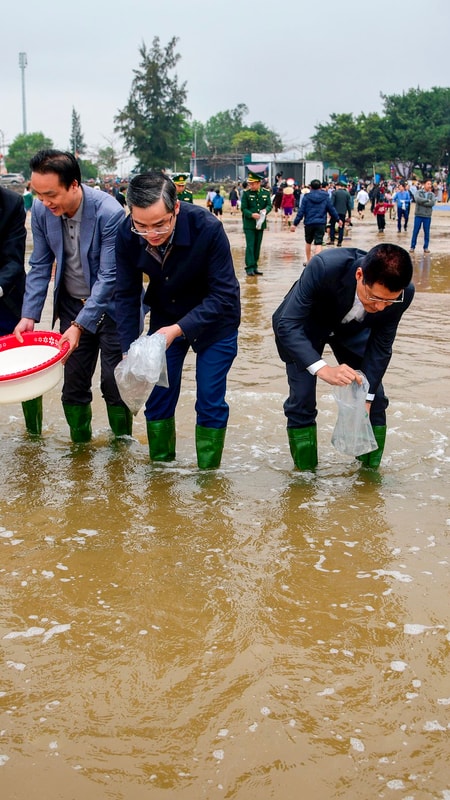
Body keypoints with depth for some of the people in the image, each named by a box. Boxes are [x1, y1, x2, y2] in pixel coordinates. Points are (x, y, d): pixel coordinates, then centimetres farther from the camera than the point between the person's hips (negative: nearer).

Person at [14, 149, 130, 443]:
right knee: (73, 385, 7)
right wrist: (29, 315, -9)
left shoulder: (109, 212, -25)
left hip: (109, 306, -4)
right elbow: (40, 266, 0)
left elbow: (109, 275, -24)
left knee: (114, 384, 0)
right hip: (71, 305, 4)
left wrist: (81, 325, -28)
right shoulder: (41, 210, -10)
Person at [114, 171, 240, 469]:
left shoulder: (207, 229, -32)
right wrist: (130, 349, -19)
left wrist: (179, 329, -36)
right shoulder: (128, 235, -21)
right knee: (158, 397, 4)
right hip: (165, 318, 3)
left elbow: (224, 295, -27)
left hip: (214, 321, -3)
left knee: (210, 402, -2)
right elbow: (127, 295, -10)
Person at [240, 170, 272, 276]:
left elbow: (269, 205, 2)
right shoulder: (246, 193, -4)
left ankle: (255, 266, 17)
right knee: (250, 245, -8)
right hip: (249, 224, -4)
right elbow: (243, 208, -6)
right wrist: (252, 215, -24)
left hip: (260, 224, 4)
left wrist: (265, 210, -21)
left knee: (257, 246, 9)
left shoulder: (266, 193, 5)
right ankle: (249, 267, -8)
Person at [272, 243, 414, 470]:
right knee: (301, 401, -10)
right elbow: (287, 326, -41)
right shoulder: (324, 267, -43)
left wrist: (366, 398, -20)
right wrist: (324, 369, -53)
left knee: (375, 399, -1)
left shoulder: (402, 294, -31)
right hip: (304, 327, -3)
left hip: (352, 330, 3)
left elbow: (380, 347, -16)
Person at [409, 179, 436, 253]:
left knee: (427, 232, 5)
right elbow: (417, 199, -17)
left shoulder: (432, 194, 6)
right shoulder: (418, 192, 2)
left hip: (427, 216, 2)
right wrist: (427, 200, -13)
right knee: (415, 231, 2)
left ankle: (426, 247, 14)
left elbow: (432, 203, -10)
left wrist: (422, 202, -14)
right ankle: (412, 247, 9)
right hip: (418, 215, -2)